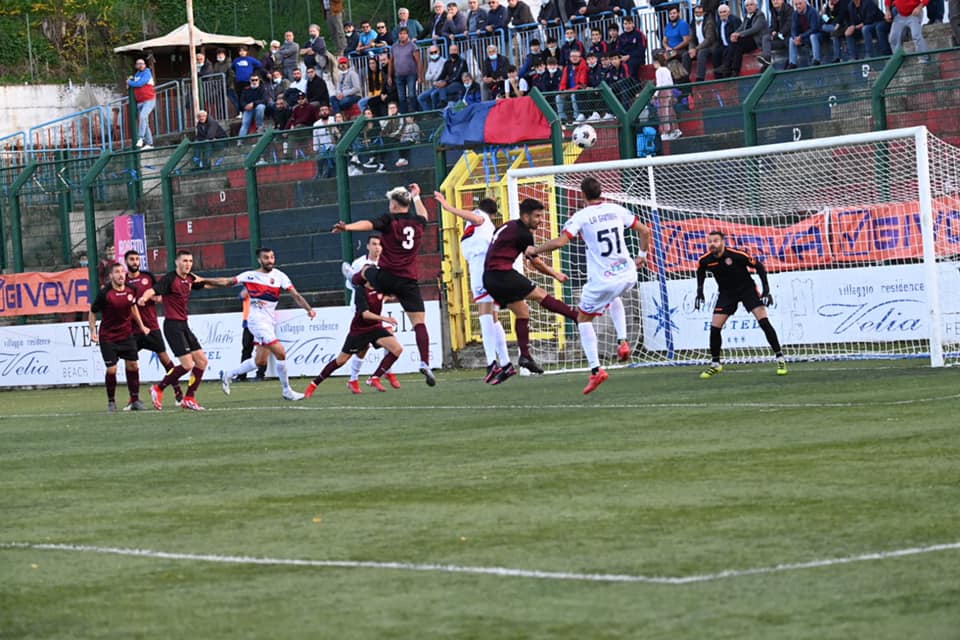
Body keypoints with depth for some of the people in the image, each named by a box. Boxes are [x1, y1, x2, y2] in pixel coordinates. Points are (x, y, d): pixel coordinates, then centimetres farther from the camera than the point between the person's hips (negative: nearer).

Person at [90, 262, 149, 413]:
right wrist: (93, 331, -10)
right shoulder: (104, 293, -16)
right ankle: (111, 402, 12)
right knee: (111, 370, -6)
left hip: (127, 335, 4)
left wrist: (141, 326, 18)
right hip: (108, 337, -4)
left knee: (133, 366, 3)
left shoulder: (130, 291, -3)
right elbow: (93, 312, -4)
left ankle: (135, 400, 14)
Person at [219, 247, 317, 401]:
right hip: (257, 320, -5)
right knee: (280, 353, -16)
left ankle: (228, 376, 28)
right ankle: (287, 391, -4)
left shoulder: (279, 276, 4)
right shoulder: (250, 275, -1)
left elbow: (295, 295, -3)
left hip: (270, 322, 5)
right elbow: (227, 282, 9)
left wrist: (309, 309, -19)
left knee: (260, 361, 9)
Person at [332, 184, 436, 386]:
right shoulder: (418, 222, 13)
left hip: (386, 278, -3)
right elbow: (423, 214, 39)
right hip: (408, 281, 3)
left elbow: (369, 224, -22)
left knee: (368, 270, 33)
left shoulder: (389, 219, -1)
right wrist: (416, 197, 56)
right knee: (419, 322, -3)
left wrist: (347, 227, -36)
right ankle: (425, 363, -17)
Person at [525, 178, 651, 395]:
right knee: (614, 298, 39)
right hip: (627, 275, 5)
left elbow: (560, 241, -19)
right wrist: (642, 255, 26)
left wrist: (535, 250, -3)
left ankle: (596, 370, 2)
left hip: (602, 279, -5)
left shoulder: (581, 217, -8)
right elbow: (644, 231, 10)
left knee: (584, 319, 15)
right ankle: (622, 341, 19)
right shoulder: (616, 210, 6)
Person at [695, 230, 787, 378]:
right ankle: (715, 364, 15)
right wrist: (699, 292, 6)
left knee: (764, 321, -16)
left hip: (747, 288, -4)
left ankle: (780, 359, -8)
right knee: (714, 328, -4)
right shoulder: (705, 260, -13)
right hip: (726, 293, 4)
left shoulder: (736, 255, -26)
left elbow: (759, 266, -15)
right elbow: (700, 272, 12)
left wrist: (766, 290, -18)